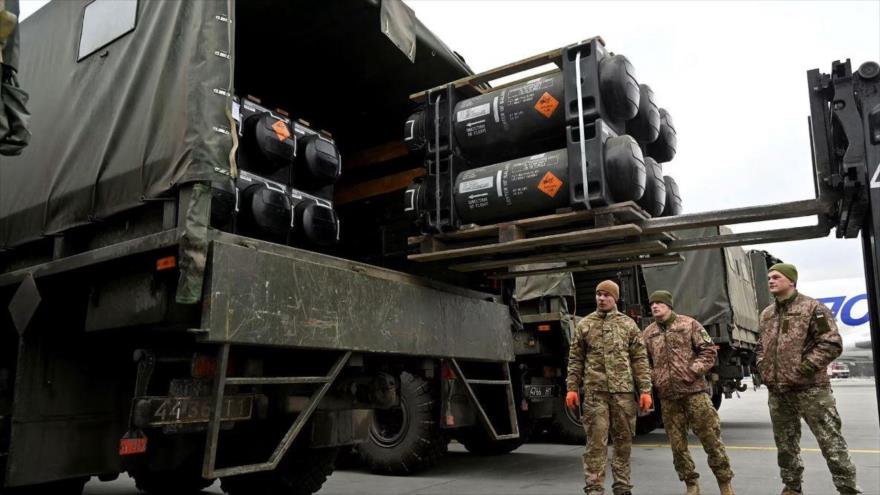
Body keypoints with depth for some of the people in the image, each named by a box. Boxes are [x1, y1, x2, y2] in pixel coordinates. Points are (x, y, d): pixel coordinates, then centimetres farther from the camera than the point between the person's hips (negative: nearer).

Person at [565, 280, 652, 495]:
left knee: (623, 440, 8)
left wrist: (645, 390, 0)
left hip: (623, 390, 1)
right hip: (594, 391, -1)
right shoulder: (584, 325, 8)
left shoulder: (628, 324, 8)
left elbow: (640, 359, 6)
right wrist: (572, 388, 2)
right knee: (596, 441, -2)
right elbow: (575, 359, 9)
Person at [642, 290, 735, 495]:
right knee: (677, 444, 8)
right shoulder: (647, 333, 9)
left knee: (710, 438, 1)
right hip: (668, 396, 3)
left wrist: (693, 371, -12)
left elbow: (708, 351, -1)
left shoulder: (689, 324, 1)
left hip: (695, 390, -3)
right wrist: (654, 379, -1)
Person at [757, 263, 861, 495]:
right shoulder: (766, 314, 13)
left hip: (810, 389, -6)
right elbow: (762, 347, 24)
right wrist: (763, 369, 8)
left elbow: (831, 344, -12)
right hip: (777, 392, 6)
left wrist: (803, 369, -16)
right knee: (785, 444, 15)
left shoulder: (812, 308, -6)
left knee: (830, 442, -3)